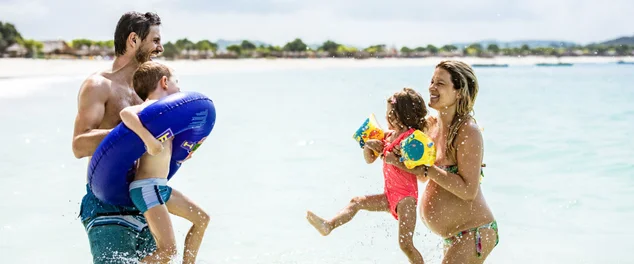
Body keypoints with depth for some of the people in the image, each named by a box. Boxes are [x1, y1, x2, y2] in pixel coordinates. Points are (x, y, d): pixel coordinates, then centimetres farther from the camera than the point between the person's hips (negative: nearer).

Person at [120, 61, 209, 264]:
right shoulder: (154, 106, -13)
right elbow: (126, 113, -33)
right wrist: (150, 140, -36)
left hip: (161, 186, 10)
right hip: (147, 188, -10)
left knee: (201, 219, 21)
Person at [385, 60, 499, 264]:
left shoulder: (468, 131, -20)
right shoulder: (433, 124, 3)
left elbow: (468, 191, -25)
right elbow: (424, 176, 13)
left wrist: (426, 169, -25)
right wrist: (398, 161, -3)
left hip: (475, 232, -9)